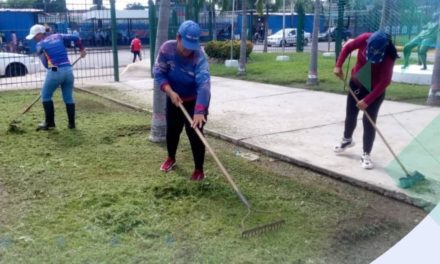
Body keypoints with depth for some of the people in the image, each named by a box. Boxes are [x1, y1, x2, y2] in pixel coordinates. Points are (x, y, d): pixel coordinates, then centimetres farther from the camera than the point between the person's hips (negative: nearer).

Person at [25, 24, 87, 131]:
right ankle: (71, 123, 14)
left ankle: (49, 123, 12)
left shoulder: (40, 44, 3)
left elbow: (45, 63, -1)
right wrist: (82, 49, 24)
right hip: (68, 70, 5)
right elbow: (75, 38, 12)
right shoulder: (58, 36, 13)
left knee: (46, 96, 12)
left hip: (55, 71, -5)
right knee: (69, 97, 12)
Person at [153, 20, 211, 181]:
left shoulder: (199, 56, -32)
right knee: (172, 131, 17)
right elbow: (158, 72, -15)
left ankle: (199, 169, 9)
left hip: (196, 101, -4)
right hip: (174, 98, 4)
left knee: (195, 134, -7)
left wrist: (199, 111, -54)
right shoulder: (167, 48, -21)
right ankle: (171, 158, 43)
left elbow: (204, 84, -43)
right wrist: (170, 92, -31)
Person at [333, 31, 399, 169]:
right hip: (356, 83, 4)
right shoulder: (365, 38, -23)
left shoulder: (388, 57, -31)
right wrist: (338, 65, -13)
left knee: (369, 121, -5)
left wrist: (367, 100, -32)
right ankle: (347, 140, 43)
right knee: (350, 115, 18)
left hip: (375, 90, -4)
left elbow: (384, 82, -30)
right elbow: (348, 47, -5)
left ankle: (366, 154, 8)